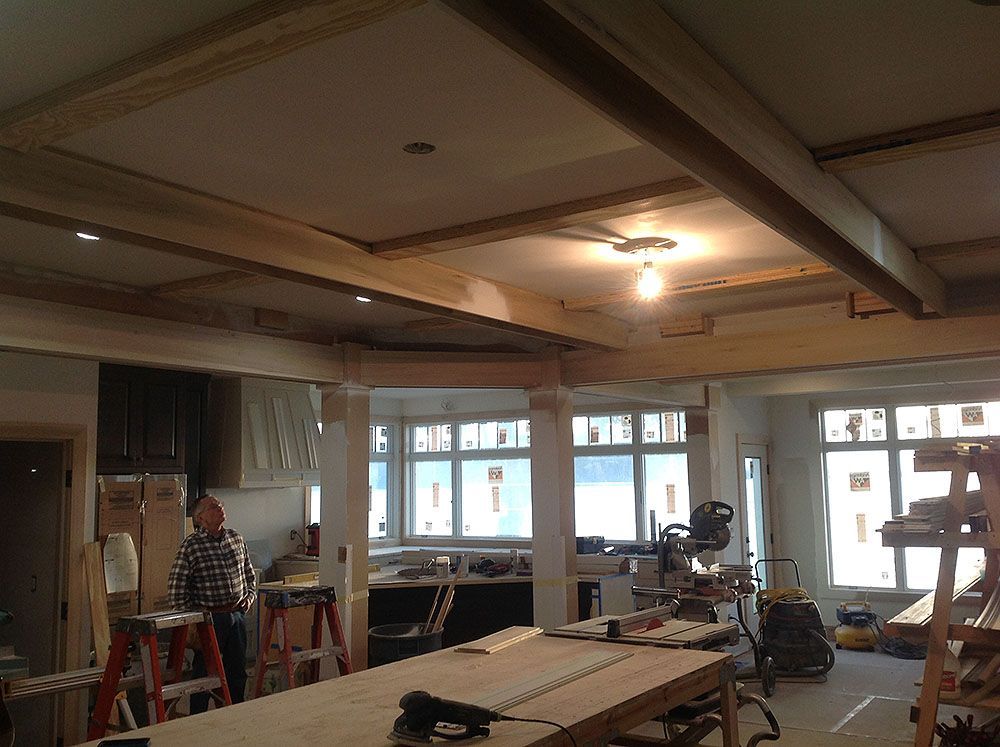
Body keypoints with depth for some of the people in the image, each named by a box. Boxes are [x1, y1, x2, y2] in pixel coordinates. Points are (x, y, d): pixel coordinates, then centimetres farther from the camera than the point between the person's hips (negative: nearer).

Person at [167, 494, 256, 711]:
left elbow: (249, 574, 21)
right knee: (205, 674, 4)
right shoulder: (190, 546, -11)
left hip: (237, 614, 5)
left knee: (238, 673, 14)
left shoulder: (236, 539, 7)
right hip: (209, 618, -5)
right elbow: (175, 591, -10)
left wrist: (250, 595, 7)